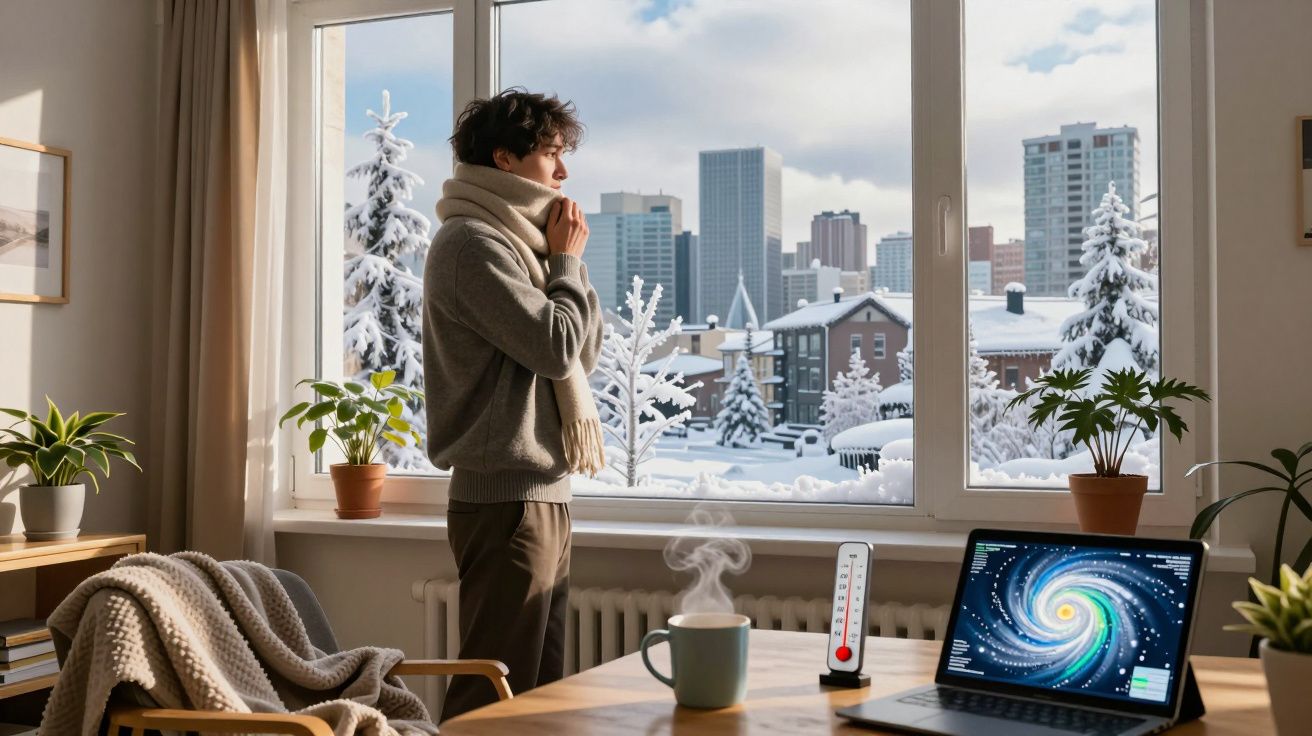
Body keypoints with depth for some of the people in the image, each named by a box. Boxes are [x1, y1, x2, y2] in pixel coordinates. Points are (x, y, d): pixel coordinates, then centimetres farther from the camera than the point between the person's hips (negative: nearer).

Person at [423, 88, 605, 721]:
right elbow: (556, 346, -18)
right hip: (507, 497, -10)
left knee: (540, 686, 14)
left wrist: (567, 260, 7)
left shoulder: (518, 244, 19)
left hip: (543, 493, 10)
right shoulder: (471, 243, -11)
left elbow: (585, 354, 17)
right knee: (495, 693, -7)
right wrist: (567, 261, -2)